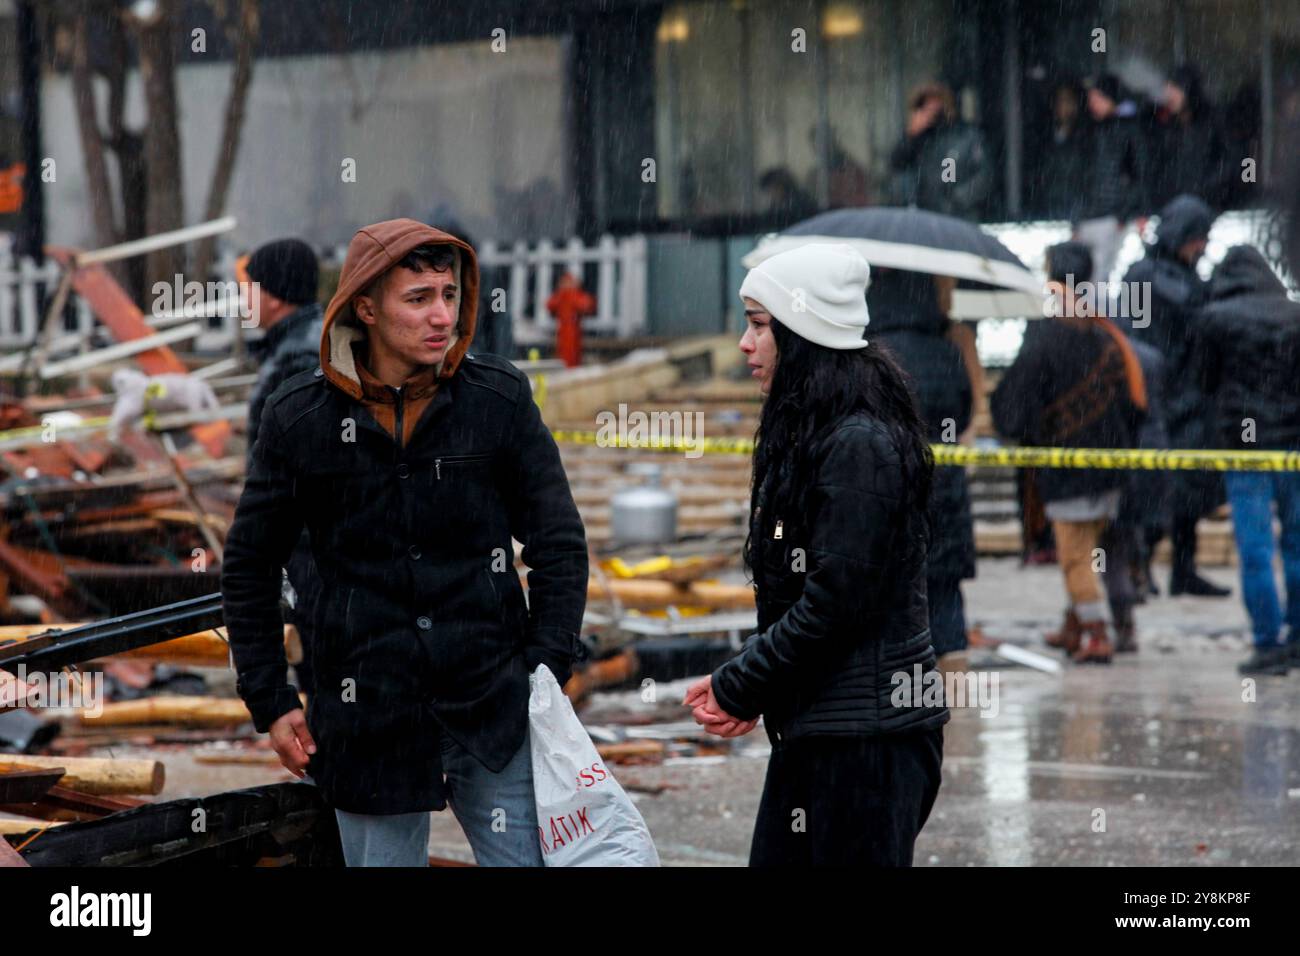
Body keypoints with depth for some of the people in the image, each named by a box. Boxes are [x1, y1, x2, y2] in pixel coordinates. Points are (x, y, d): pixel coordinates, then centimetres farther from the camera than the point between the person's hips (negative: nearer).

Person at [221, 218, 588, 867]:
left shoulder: (500, 399, 0)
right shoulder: (299, 418, 0)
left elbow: (559, 546, 6)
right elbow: (250, 565, 10)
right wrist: (269, 703, 6)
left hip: (496, 716, 0)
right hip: (367, 725, 0)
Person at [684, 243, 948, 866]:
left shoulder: (860, 446, -16)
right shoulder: (809, 435, 14)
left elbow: (835, 603, -20)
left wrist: (739, 690, -10)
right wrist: (743, 685, 4)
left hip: (866, 738, -10)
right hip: (815, 730, 10)